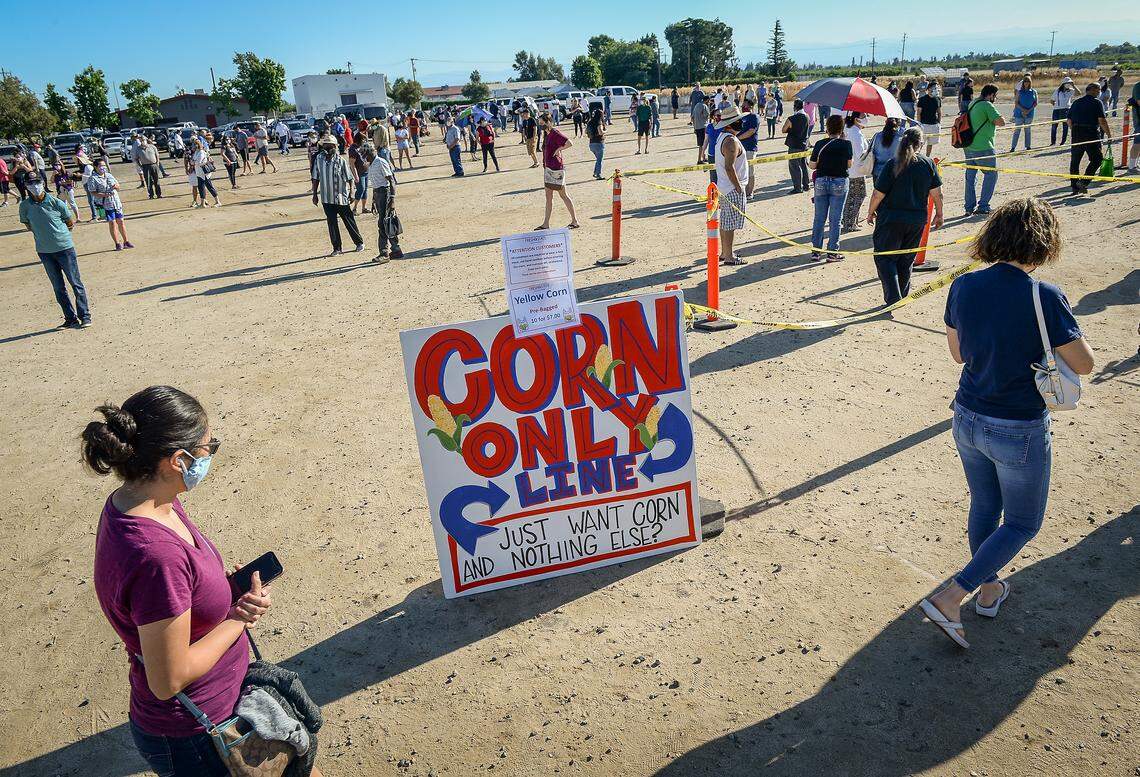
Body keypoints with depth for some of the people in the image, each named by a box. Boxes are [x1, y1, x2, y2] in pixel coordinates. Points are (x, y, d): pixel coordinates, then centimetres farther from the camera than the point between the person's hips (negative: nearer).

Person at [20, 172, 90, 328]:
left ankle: (85, 316, 6)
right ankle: (71, 319, 16)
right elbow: (28, 226, 11)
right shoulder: (25, 205, -2)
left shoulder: (56, 202, -9)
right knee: (58, 288, 8)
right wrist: (43, 231, 2)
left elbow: (70, 223, 3)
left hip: (64, 248, -3)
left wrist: (57, 231, 3)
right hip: (44, 251, 3)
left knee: (76, 283, 0)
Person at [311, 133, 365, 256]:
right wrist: (315, 194, 6)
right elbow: (316, 178, 7)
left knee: (349, 221, 8)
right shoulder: (319, 159, 1)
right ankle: (336, 248, 15)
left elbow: (349, 179, -3)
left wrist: (351, 193, -6)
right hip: (326, 198, 3)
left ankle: (359, 242, 25)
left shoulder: (340, 160, -8)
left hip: (341, 197, -3)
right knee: (332, 223, 6)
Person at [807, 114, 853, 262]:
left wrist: (807, 161, 22)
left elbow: (812, 165, -1)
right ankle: (832, 252, 6)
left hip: (821, 182, 2)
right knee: (835, 219, 4)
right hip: (839, 183, -2)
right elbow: (849, 164, 2)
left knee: (819, 218, 10)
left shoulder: (819, 144, -3)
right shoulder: (846, 144, -7)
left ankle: (816, 251, 12)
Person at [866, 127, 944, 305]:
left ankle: (893, 298, -11)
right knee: (906, 260, 16)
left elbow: (878, 193, -11)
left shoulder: (893, 165, -11)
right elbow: (937, 193, -1)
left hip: (891, 218, -4)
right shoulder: (929, 163, -2)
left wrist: (871, 212, 5)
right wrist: (939, 214, 13)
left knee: (885, 258, 3)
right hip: (917, 220, 4)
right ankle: (902, 296, 26)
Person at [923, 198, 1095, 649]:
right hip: (1020, 433, -5)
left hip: (968, 421, 5)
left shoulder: (964, 287, -6)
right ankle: (950, 599, 6)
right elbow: (1084, 365, -11)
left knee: (984, 507, 26)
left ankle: (989, 591, 45)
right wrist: (1064, 324, 5)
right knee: (1022, 523, 15)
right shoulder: (1044, 297, -22)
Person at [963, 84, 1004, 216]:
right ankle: (983, 206, 3)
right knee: (991, 175, 4)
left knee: (970, 177, 12)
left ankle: (969, 207, 15)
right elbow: (1001, 122, -21)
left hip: (968, 146, 8)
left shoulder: (973, 103, 12)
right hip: (982, 148, -8)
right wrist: (995, 121, -2)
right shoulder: (987, 106, -14)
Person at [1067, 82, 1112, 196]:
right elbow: (1102, 121, -9)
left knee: (1075, 161, 9)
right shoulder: (1097, 102, -2)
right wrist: (1109, 134, -1)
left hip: (1076, 134, 5)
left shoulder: (1076, 102, 14)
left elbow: (1069, 120, 13)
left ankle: (1075, 187, 11)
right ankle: (1083, 182, -8)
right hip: (1091, 134, -5)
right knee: (1097, 159, 4)